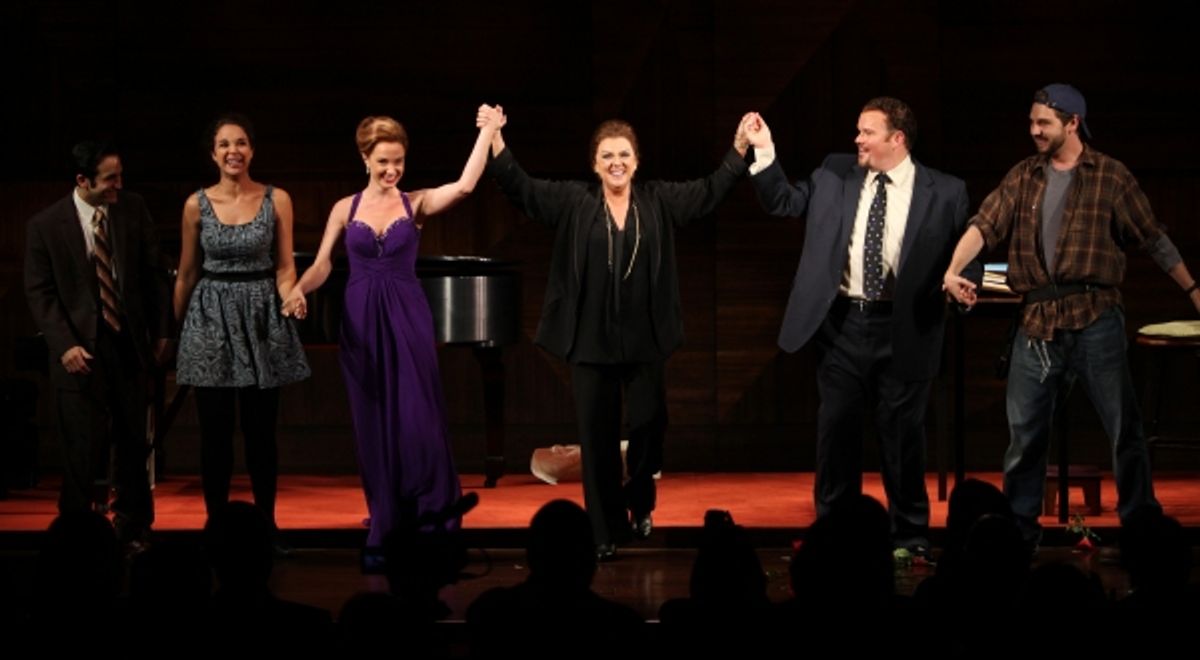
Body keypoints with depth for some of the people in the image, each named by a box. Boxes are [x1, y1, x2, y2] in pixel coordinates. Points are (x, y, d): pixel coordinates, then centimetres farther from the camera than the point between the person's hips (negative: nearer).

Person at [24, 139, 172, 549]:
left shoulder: (133, 211, 1)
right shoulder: (46, 225, -7)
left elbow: (154, 273, 7)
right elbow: (39, 293, -5)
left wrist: (162, 332, 6)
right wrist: (65, 345, -15)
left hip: (131, 345, 3)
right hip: (82, 350, -3)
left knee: (134, 443, 10)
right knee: (83, 449, -3)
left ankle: (134, 529, 24)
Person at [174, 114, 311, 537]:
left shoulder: (276, 200, -1)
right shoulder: (197, 205, 0)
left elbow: (284, 267, 1)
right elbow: (187, 274, 8)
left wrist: (291, 297, -19)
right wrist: (174, 328, 11)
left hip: (260, 319, 0)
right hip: (211, 318, 0)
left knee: (261, 430, 3)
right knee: (215, 431, 1)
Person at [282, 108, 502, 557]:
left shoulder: (416, 203, 2)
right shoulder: (345, 209, 7)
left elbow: (465, 185, -14)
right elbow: (323, 265, 2)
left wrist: (487, 132, -14)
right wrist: (299, 289, -18)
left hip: (407, 320, -2)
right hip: (361, 322, 2)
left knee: (418, 422, -6)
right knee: (374, 426, 5)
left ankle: (433, 528, 3)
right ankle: (384, 532, 12)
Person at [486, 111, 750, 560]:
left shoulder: (659, 201, 4)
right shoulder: (573, 202, 1)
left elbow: (711, 190, 5)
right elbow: (519, 186, -3)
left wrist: (740, 148, -3)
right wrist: (496, 140, -15)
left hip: (644, 339, 1)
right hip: (590, 339, -1)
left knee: (649, 426, 2)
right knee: (597, 437, 3)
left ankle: (639, 505, 30)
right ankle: (606, 531, 11)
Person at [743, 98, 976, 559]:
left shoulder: (944, 192, -3)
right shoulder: (834, 174, 6)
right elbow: (784, 203, 11)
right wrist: (765, 153, 0)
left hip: (903, 329, -3)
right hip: (842, 322, 3)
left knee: (902, 434, 5)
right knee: (836, 431, 7)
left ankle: (909, 537, 17)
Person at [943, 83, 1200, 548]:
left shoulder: (1110, 176, 0)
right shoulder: (1022, 177, 9)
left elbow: (1154, 239, 4)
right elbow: (985, 225, -2)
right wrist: (954, 270, -19)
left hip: (1094, 319, -3)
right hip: (1037, 322, 3)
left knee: (1124, 426, 2)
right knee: (1024, 430, 7)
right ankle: (1019, 529, 18)